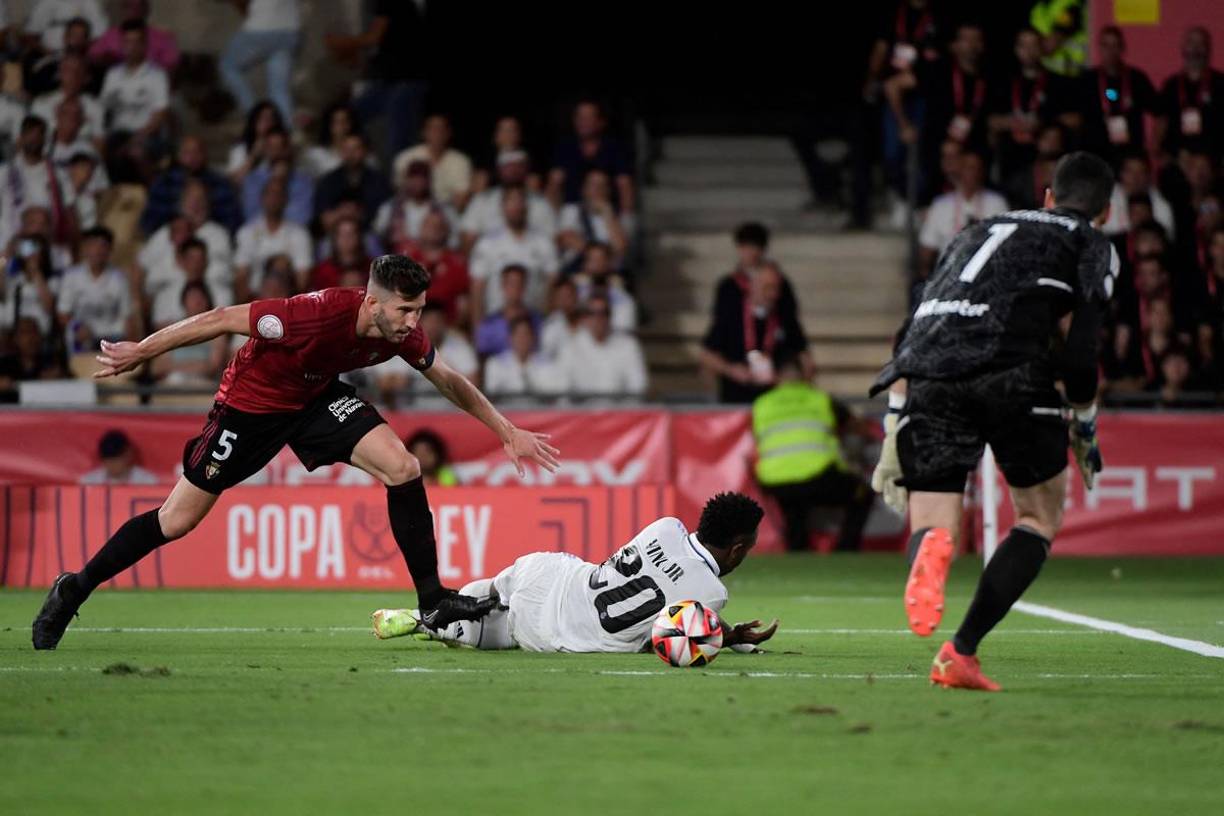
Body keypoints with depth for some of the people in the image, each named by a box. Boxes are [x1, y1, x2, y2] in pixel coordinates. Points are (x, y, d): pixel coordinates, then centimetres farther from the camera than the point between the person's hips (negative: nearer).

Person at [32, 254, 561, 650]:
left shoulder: (403, 333, -19)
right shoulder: (318, 314, -38)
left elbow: (449, 381, 3)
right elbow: (221, 320, -28)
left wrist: (507, 431, 5)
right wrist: (139, 353, -21)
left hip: (316, 398, 5)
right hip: (251, 402, -5)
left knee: (403, 468, -15)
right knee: (177, 521, -1)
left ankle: (433, 602, -6)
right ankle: (74, 590, 18)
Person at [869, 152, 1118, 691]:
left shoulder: (977, 232, 35)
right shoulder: (1092, 245, 20)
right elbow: (1076, 343, 3)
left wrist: (893, 433, 26)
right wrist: (1085, 428, 15)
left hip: (928, 375, 4)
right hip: (1010, 369, -4)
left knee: (932, 524, 9)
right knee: (1041, 515, 15)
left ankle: (931, 546, -32)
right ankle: (961, 652, 0)